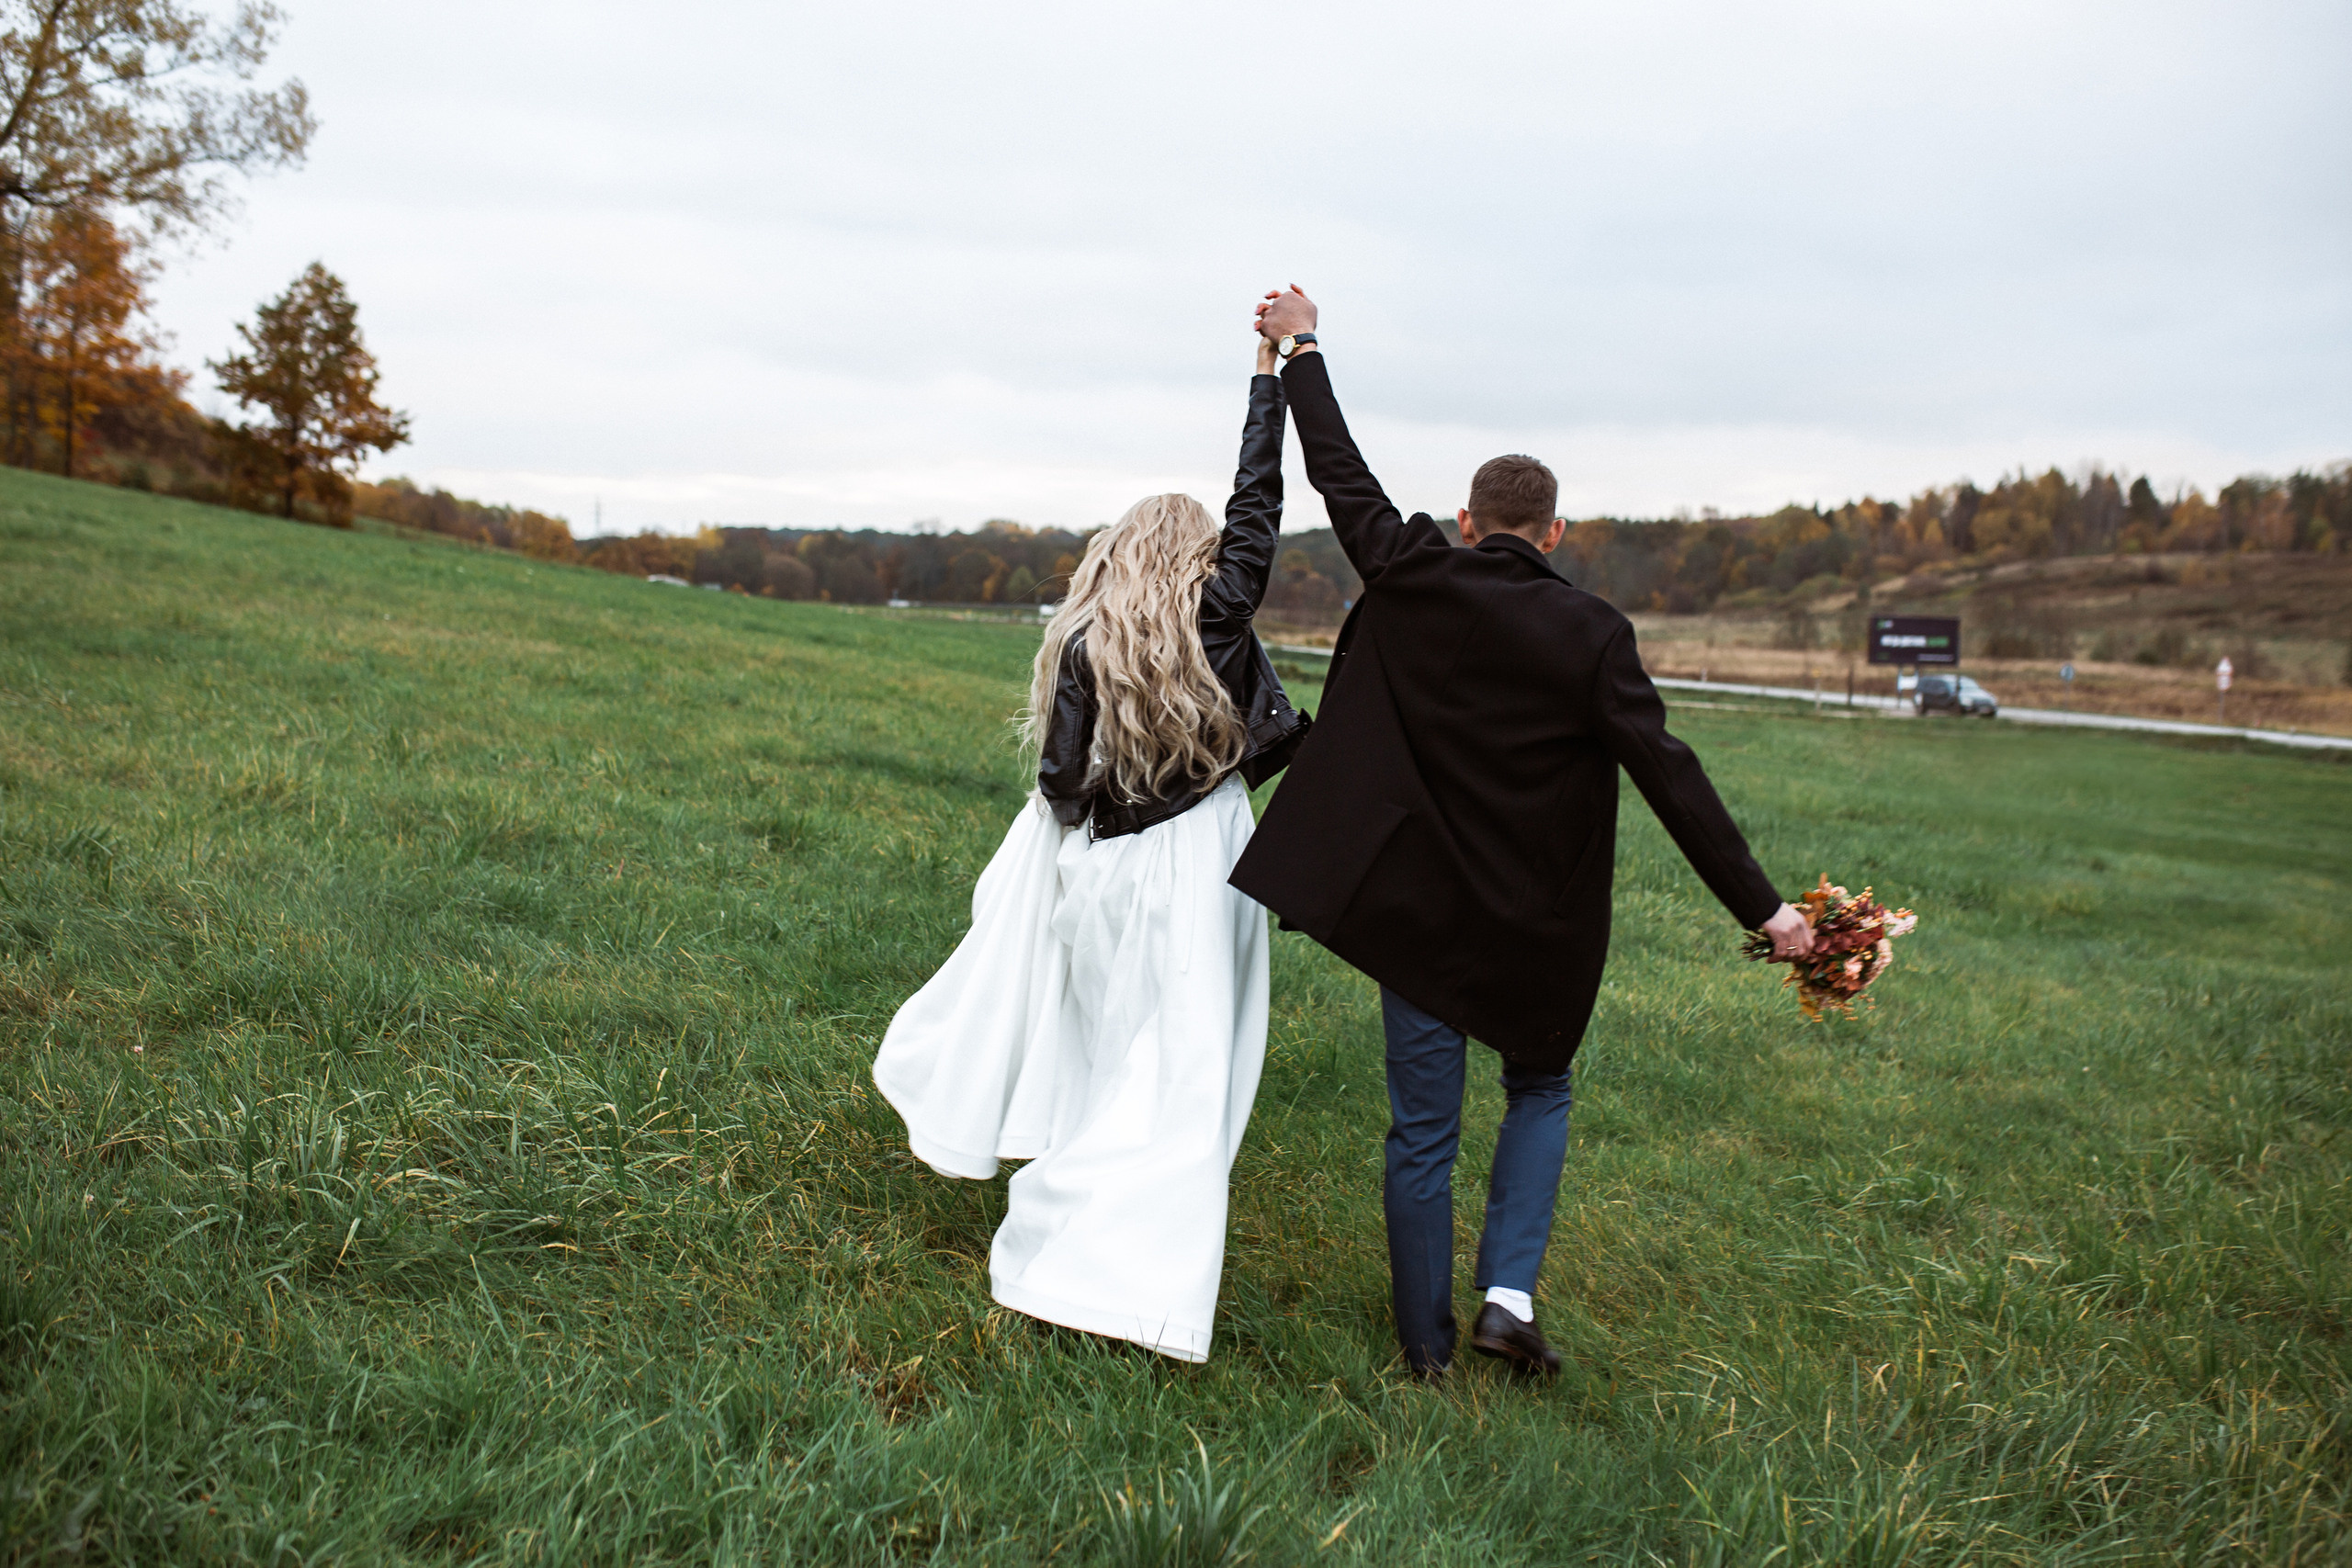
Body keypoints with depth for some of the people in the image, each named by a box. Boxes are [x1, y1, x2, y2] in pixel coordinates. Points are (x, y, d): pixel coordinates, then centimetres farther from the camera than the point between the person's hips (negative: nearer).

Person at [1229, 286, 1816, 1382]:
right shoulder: (1589, 635, -11)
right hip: (1531, 925, -1)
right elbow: (1669, 776, -15)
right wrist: (1761, 907, -12)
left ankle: (1425, 1347, 22)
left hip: (1415, 908, 1)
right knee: (1539, 1092, 24)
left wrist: (1301, 350, 19)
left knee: (1423, 1131, 11)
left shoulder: (1411, 585, -6)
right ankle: (1509, 1292, 10)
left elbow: (1341, 478, 6)